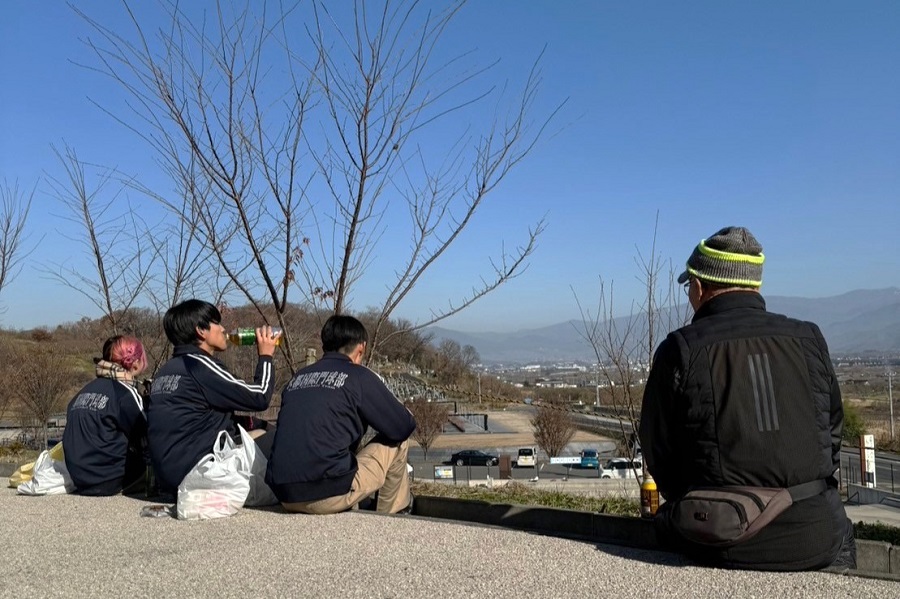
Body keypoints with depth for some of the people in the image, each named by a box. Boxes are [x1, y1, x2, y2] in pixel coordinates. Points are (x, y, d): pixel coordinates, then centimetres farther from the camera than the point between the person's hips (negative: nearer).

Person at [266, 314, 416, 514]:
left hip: (285, 497, 7)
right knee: (397, 443, 14)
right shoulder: (359, 376, -1)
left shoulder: (297, 378, 15)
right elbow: (404, 427, 4)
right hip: (330, 495, -7)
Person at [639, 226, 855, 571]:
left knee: (665, 520, 28)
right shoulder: (809, 339, 2)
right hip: (815, 539, 3)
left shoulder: (679, 350, -7)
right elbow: (832, 435, 10)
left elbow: (659, 454, 0)